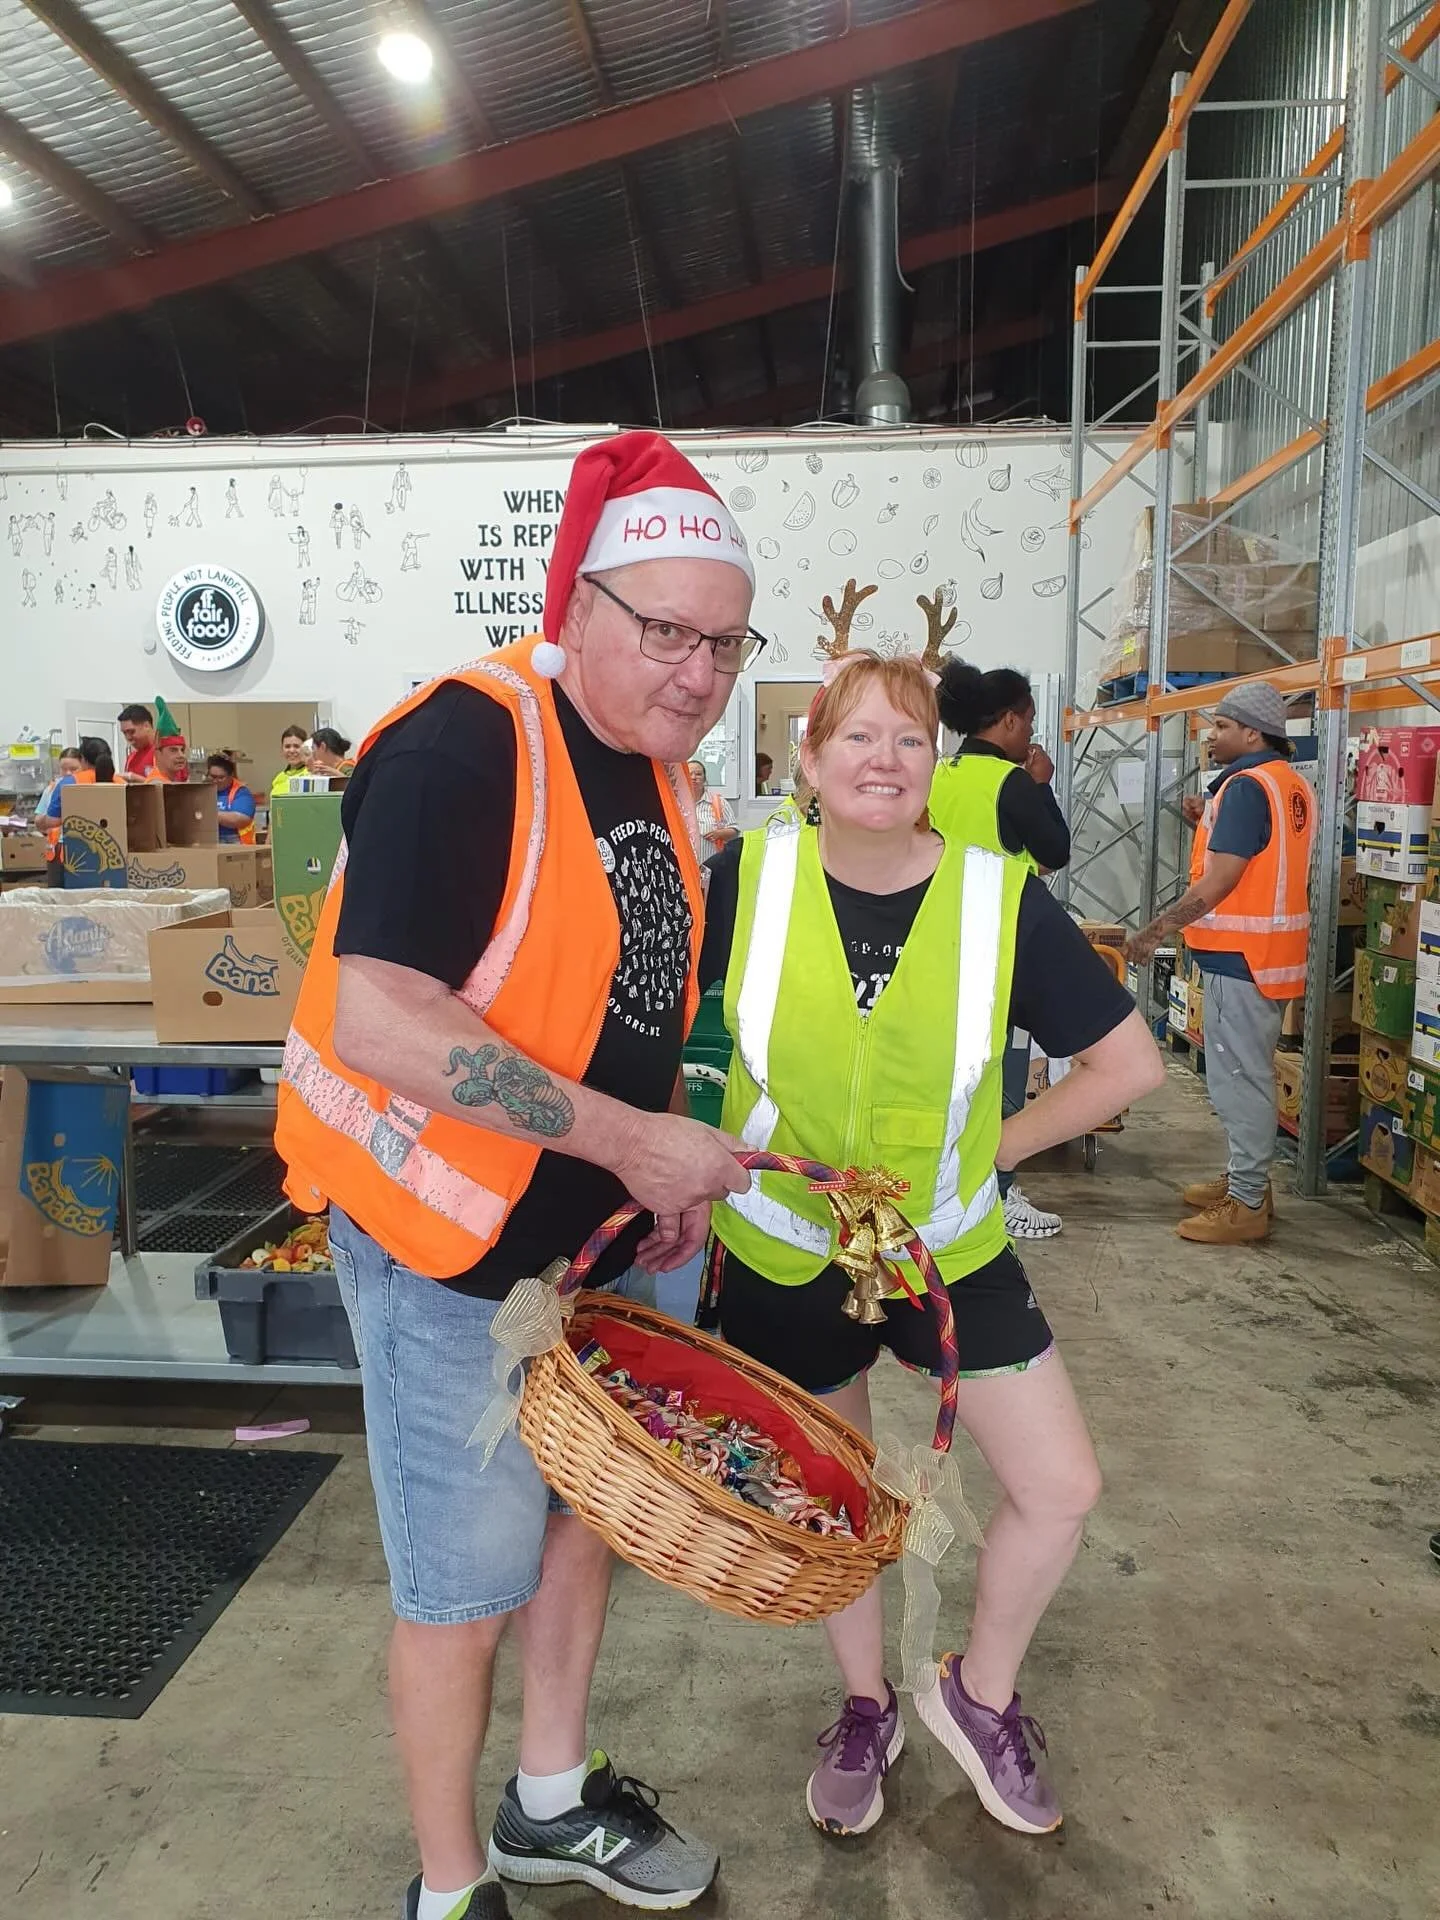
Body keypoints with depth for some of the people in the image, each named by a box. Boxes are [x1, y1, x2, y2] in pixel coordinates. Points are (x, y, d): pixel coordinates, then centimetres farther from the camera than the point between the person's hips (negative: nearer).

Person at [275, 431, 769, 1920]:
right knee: (467, 1586, 8)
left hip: (599, 1236, 8)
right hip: (452, 1249, -8)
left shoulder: (657, 776, 5)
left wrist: (669, 1169, 5)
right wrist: (636, 1141, -28)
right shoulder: (465, 745, -22)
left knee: (583, 1516, 21)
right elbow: (378, 1022, -31)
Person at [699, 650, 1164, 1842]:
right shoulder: (749, 879, -14)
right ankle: (866, 1707, 47)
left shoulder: (1004, 898, -14)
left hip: (950, 1248, 1)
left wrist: (994, 1145, -6)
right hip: (783, 1253, 0)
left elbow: (1131, 1061, -4)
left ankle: (980, 1696, 36)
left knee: (1061, 1490, 4)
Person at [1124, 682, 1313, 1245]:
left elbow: (1218, 882, -22)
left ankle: (1247, 1205, 2)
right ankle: (1245, 1179, 29)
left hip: (1240, 955, -10)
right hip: (1270, 952, 10)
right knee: (1246, 1072, 18)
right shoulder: (1291, 785, 14)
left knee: (1238, 1076, -4)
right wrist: (1208, 824, 10)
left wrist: (1155, 931, -17)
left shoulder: (1245, 786, -17)